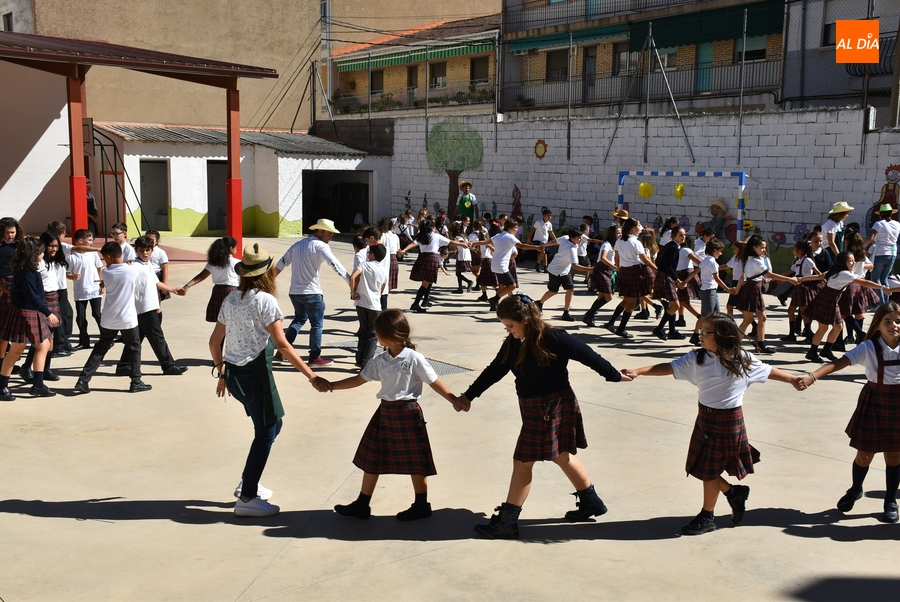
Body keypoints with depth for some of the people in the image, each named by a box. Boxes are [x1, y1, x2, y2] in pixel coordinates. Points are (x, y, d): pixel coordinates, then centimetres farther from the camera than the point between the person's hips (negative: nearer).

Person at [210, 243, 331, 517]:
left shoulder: (231, 299, 8)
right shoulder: (265, 300, -13)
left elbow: (214, 341, 13)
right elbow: (282, 344, -18)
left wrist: (221, 372, 25)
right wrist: (312, 376, -17)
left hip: (233, 373, 8)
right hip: (255, 374, -8)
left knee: (273, 423, 21)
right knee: (265, 433, 4)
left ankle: (248, 482, 26)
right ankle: (247, 498, 8)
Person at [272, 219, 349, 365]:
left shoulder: (297, 245, 13)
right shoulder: (321, 246, -10)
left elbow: (280, 265, 15)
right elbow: (335, 264, -24)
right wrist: (350, 280, -31)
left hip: (294, 292, 7)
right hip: (311, 292, -7)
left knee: (299, 319, 23)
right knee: (317, 324, 4)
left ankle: (281, 351, 19)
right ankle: (315, 357, 8)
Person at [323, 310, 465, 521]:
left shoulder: (414, 358, -14)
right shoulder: (380, 360, 3)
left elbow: (434, 382, -8)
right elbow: (360, 379, 9)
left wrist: (453, 400, -13)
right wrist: (331, 386, 4)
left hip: (407, 413, -6)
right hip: (385, 412, 6)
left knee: (415, 462, 6)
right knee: (371, 458, 11)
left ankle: (421, 505, 22)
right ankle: (362, 505, 23)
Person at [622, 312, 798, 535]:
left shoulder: (742, 360, -10)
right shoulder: (696, 358, -5)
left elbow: (769, 371, 4)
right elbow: (669, 368, -11)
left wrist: (795, 380, 8)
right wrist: (638, 371, -22)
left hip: (728, 420, -4)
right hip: (705, 417, 4)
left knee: (710, 469, 5)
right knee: (704, 467, 10)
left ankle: (707, 517, 22)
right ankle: (733, 492, 37)